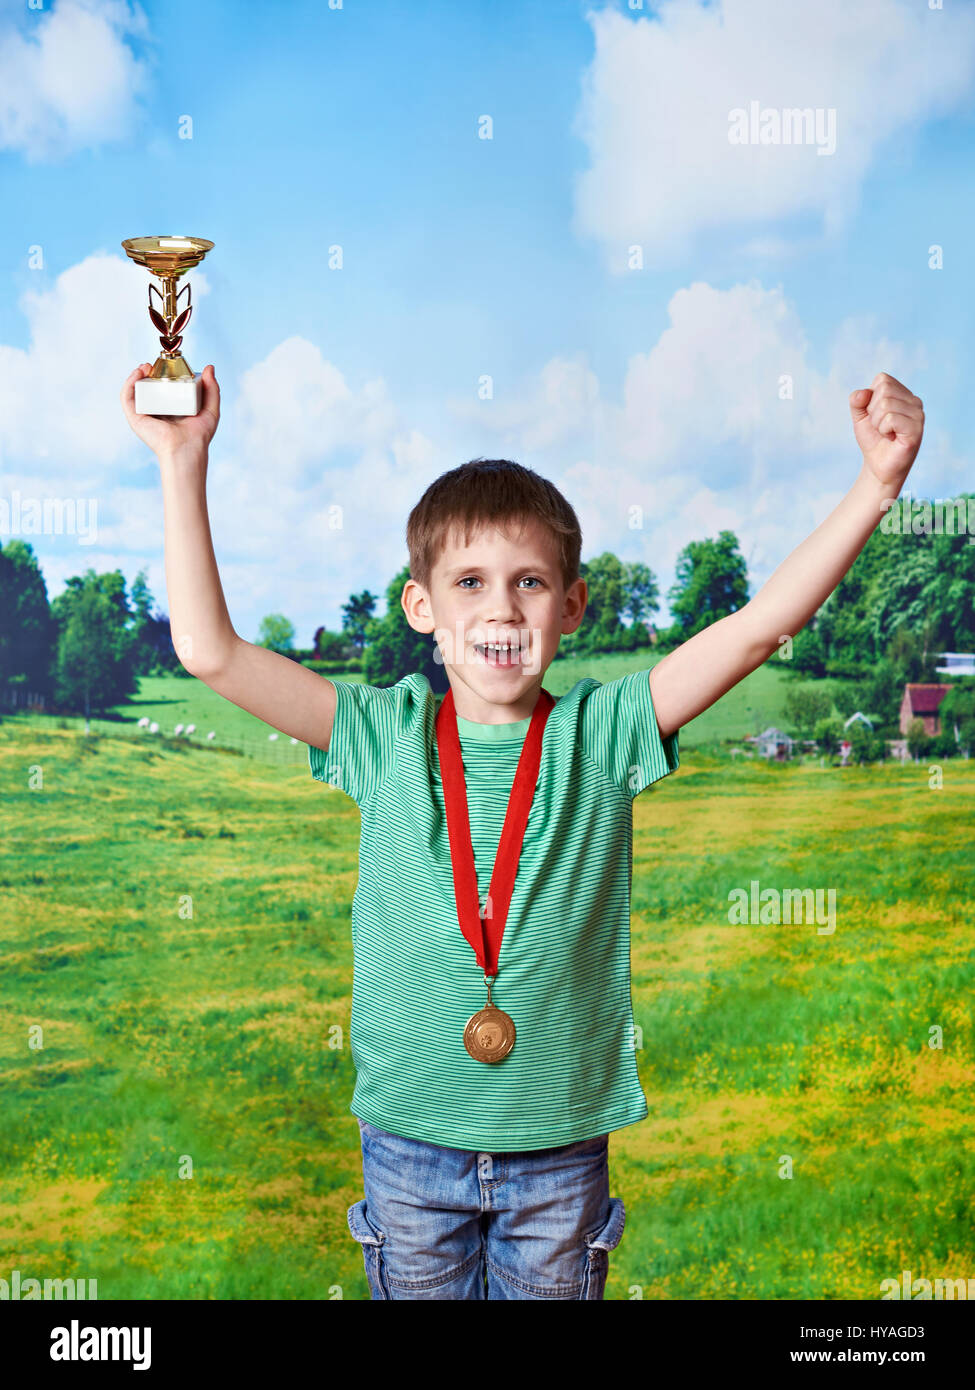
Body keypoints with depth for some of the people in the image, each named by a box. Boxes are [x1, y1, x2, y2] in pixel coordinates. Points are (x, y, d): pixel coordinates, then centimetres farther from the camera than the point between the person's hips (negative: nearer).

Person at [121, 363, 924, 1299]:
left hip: (561, 1137, 0)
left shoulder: (599, 731, -8)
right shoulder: (383, 734, -7)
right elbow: (209, 650, -12)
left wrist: (876, 482, -22)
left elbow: (758, 628, -15)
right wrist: (183, 464, -15)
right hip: (410, 1137, 0)